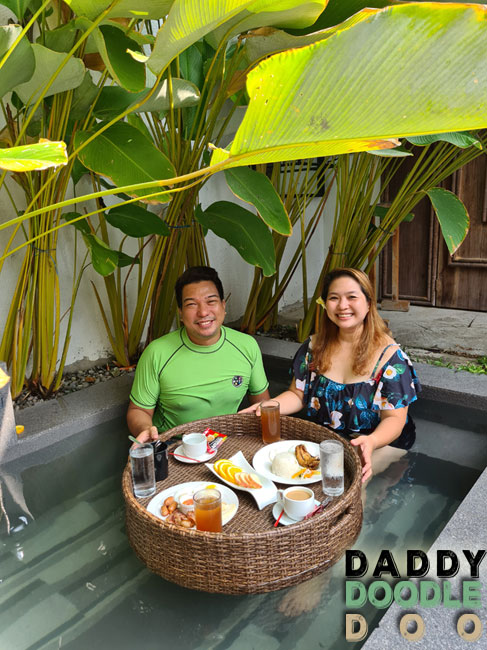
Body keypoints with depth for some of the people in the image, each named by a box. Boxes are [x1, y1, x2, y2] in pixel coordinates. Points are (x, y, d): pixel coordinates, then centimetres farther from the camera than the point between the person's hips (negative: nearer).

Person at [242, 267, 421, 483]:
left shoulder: (389, 355, -11)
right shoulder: (315, 347, 2)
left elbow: (394, 418, -13)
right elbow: (297, 395, 5)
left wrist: (371, 441, -35)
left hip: (380, 442, -3)